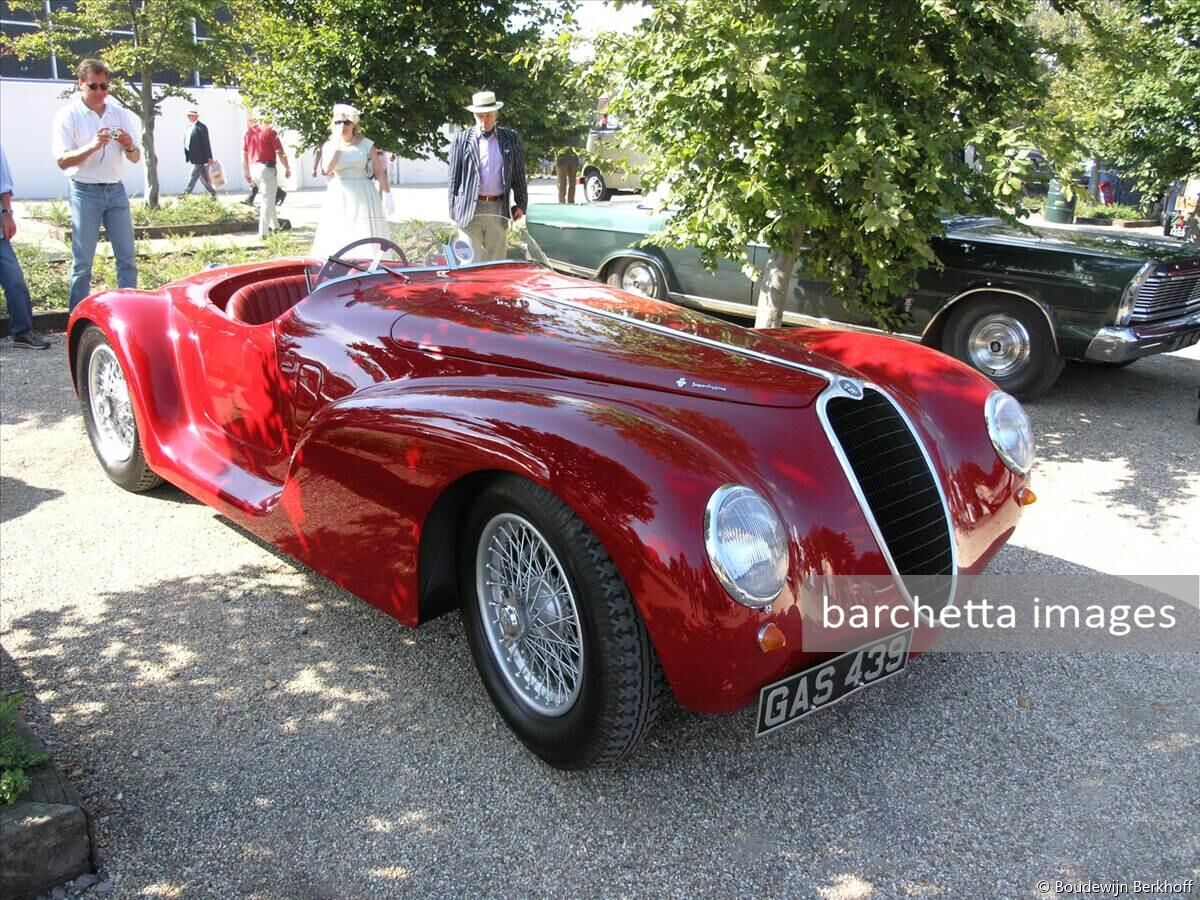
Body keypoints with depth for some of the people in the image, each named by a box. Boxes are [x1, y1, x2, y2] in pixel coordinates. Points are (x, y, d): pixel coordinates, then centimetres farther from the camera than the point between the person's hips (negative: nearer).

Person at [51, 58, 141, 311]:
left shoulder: (120, 114, 4)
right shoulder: (68, 115, -7)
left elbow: (136, 158, 7)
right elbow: (62, 161, -11)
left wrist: (129, 147, -16)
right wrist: (92, 146, -25)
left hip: (116, 190, 4)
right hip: (84, 192, -4)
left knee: (127, 257, 5)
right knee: (82, 261, 1)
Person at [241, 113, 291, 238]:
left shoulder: (248, 132, 9)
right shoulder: (269, 130, -7)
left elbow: (244, 155, 11)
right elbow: (280, 152, -11)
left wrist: (246, 173, 17)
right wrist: (287, 168, -1)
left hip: (253, 169, 6)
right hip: (267, 168, -6)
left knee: (267, 197, 21)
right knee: (267, 199, -3)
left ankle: (274, 225, 26)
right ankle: (263, 231, -7)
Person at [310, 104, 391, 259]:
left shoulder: (366, 144, 2)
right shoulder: (329, 146, 6)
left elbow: (379, 172, 4)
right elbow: (326, 170, -11)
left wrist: (387, 194, -3)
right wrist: (337, 144, -11)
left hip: (363, 197, -2)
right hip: (338, 198, 2)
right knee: (337, 240, -2)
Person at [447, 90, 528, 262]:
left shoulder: (511, 138, 8)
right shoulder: (462, 140, 3)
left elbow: (519, 174, 12)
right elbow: (454, 178, 3)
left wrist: (521, 204, 7)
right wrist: (453, 213, 0)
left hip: (498, 209, 2)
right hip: (470, 210, -2)